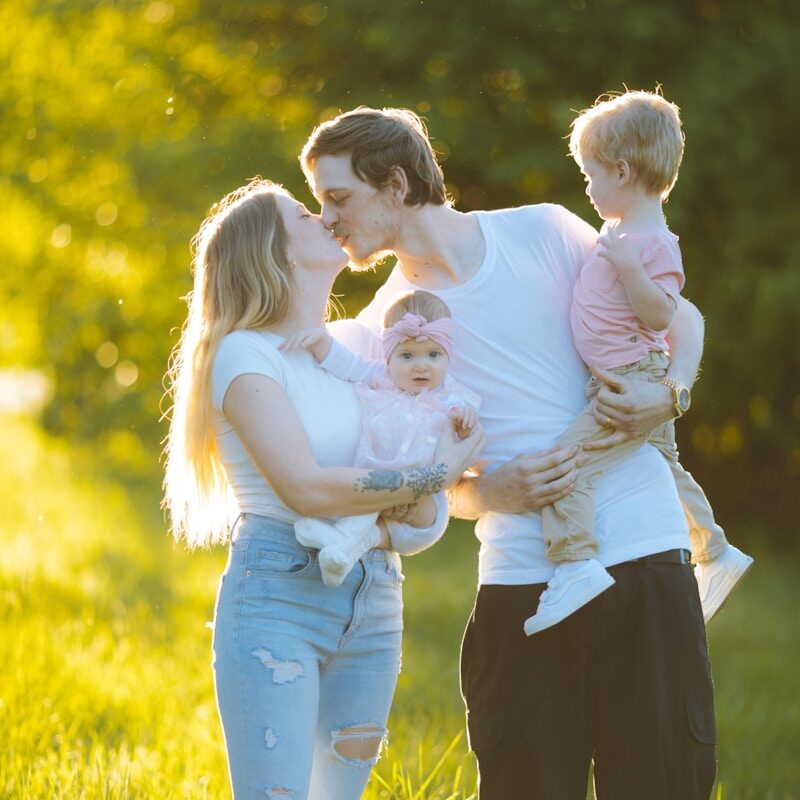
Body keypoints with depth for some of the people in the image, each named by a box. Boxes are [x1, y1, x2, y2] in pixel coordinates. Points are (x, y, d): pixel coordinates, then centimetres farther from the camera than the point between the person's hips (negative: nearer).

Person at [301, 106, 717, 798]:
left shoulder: (543, 233, 3)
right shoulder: (381, 331, 7)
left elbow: (683, 319, 12)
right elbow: (441, 487, 12)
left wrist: (667, 395, -8)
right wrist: (494, 493, -10)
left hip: (644, 557, -1)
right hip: (520, 580, 1)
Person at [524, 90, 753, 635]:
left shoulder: (655, 244, -17)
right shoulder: (621, 231, 13)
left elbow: (662, 313, -26)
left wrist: (629, 266, -33)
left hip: (635, 384, -11)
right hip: (640, 386, 11)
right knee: (666, 467, 26)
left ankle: (575, 565, -29)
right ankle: (717, 554, 40)